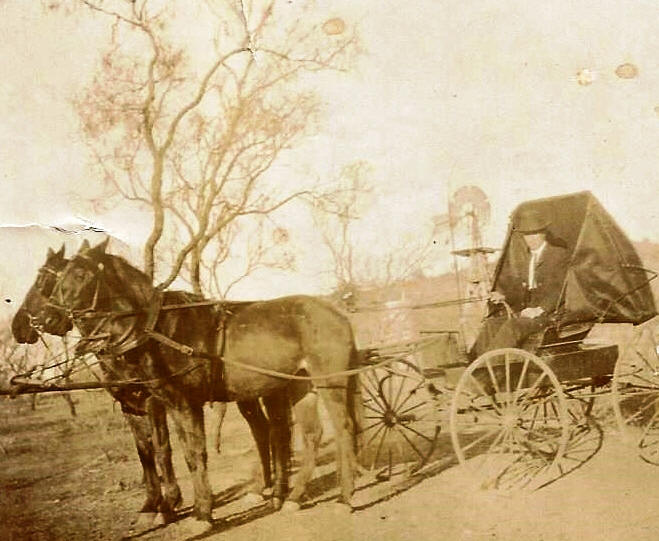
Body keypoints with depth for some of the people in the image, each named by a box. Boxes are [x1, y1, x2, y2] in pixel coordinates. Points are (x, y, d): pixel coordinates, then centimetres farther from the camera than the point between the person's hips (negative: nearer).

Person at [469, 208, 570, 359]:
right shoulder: (522, 256, 20)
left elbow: (560, 290, -9)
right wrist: (503, 295, -2)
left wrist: (539, 310, -21)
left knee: (513, 326, -32)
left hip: (547, 313, -6)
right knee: (490, 324, -20)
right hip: (522, 311, 6)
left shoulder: (559, 255, 1)